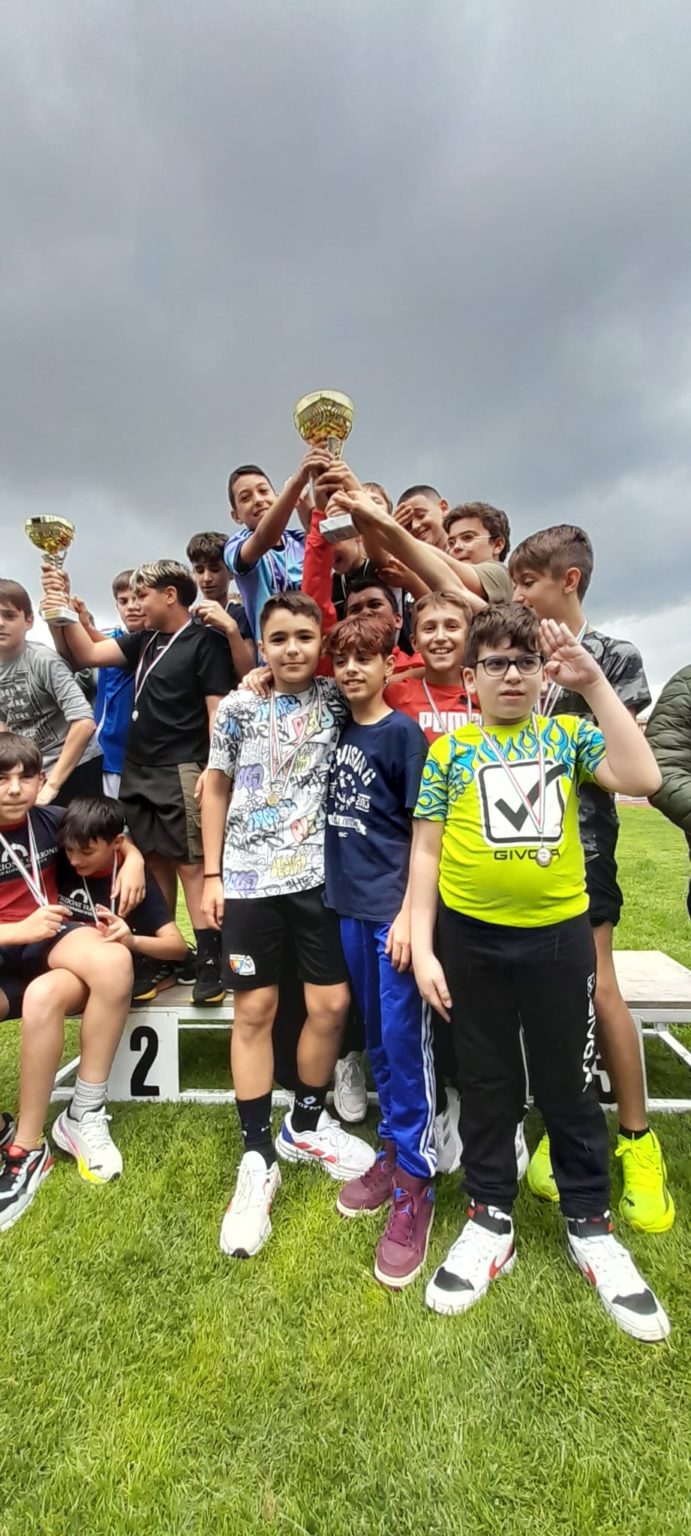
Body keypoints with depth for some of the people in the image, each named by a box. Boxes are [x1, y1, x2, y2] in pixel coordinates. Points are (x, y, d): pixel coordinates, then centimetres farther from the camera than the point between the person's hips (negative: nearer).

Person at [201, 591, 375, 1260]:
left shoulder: (336, 699, 1)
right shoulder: (238, 707, 1)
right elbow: (216, 788, 6)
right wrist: (211, 874, 4)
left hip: (320, 876, 1)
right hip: (249, 879, -1)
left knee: (331, 1004, 5)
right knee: (254, 1009, 4)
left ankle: (305, 1125, 30)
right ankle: (257, 1157, 19)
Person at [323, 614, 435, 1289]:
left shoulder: (403, 732, -8)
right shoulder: (338, 729, 9)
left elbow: (423, 829, -10)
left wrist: (409, 913, -14)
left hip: (395, 906, -6)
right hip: (350, 904, 6)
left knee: (404, 1041, 1)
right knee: (376, 1037, 17)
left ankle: (414, 1180, 17)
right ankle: (392, 1149, 34)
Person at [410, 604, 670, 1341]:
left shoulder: (568, 733, 2)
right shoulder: (451, 749, 0)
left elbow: (642, 780, -15)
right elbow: (426, 851, -1)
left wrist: (594, 682, -16)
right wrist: (421, 946, -5)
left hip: (559, 936, 1)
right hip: (472, 939, 0)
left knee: (570, 1084, 15)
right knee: (486, 1085, 16)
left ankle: (590, 1226, 38)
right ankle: (489, 1221, 36)